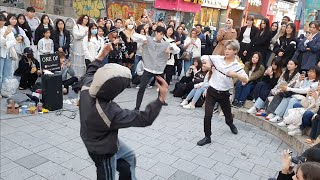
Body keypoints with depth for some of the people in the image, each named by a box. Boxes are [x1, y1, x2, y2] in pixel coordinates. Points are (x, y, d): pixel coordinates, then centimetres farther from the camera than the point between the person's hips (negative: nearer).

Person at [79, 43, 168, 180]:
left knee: (129, 157, 29)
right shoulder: (110, 112, -44)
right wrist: (161, 98, -33)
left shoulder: (87, 86, -23)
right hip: (103, 150, -8)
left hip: (97, 138, 8)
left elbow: (89, 74, 5)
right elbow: (144, 119, -34)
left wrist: (101, 56, 8)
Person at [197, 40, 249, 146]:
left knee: (227, 113, 20)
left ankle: (231, 124, 56)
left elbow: (245, 80, -13)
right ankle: (207, 137, 7)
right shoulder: (218, 58, -3)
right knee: (207, 115, -8)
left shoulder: (237, 66, -7)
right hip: (212, 91, 0)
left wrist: (235, 75, -30)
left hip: (224, 93, 0)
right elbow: (205, 57, 9)